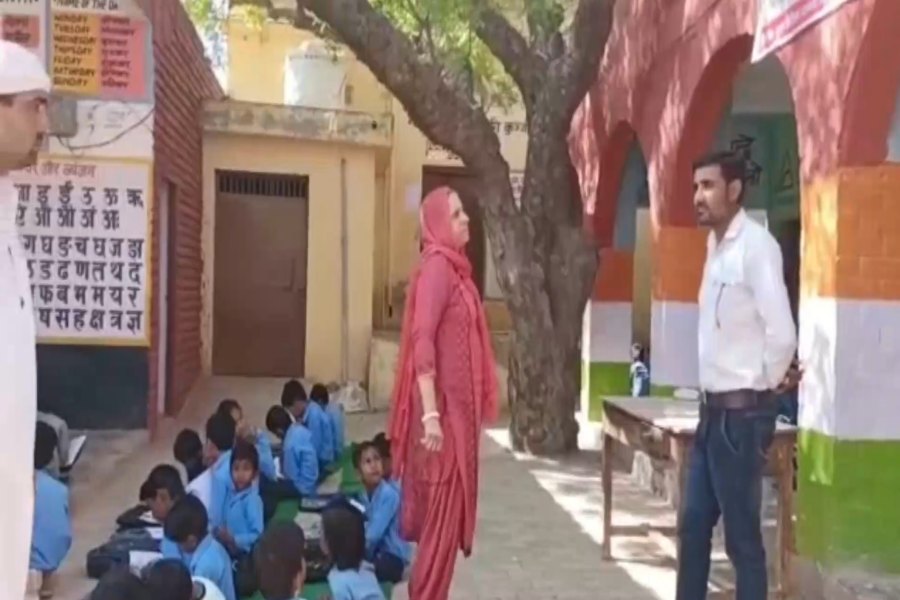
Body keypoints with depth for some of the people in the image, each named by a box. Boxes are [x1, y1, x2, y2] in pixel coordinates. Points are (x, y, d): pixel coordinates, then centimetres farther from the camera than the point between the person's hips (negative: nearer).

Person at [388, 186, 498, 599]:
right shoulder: (436, 266, -15)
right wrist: (430, 414, -26)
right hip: (442, 408, -9)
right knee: (440, 509, -2)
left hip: (456, 406, 9)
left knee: (448, 506, 14)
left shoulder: (454, 266, 13)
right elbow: (422, 342, -22)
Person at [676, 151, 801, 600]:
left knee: (741, 536, 1)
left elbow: (782, 334, -20)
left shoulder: (756, 245, -15)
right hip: (714, 409, 9)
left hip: (741, 412, -9)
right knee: (693, 525, 15)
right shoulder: (717, 246, 13)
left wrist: (768, 382, -5)